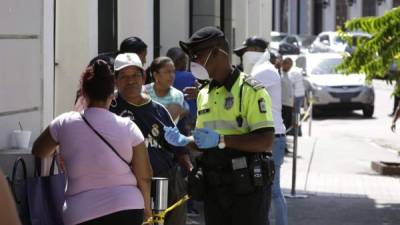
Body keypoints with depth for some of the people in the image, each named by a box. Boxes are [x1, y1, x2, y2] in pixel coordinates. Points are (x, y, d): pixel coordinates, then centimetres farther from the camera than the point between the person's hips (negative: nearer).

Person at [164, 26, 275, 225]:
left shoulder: (250, 90, -9)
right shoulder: (204, 94, 16)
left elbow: (266, 141, -18)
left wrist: (221, 140, -25)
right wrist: (184, 141, 3)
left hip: (247, 187, -7)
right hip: (214, 186, 8)